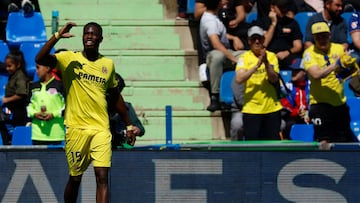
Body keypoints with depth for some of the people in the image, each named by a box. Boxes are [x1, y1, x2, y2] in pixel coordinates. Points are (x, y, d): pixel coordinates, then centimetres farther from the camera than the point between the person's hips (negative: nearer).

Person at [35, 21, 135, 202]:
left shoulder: (108, 64, 10)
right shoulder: (69, 58, 0)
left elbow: (116, 97, 22)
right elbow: (40, 59, -17)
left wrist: (128, 126, 23)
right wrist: (58, 36, -26)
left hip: (101, 129, 2)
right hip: (76, 128, -1)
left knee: (102, 176, -12)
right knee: (75, 178, 6)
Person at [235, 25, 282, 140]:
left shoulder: (271, 56, 5)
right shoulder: (244, 58, 0)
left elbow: (274, 79, -7)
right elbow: (239, 79, -15)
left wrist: (266, 63, -20)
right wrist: (256, 65, -22)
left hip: (272, 108, 2)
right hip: (251, 109, -2)